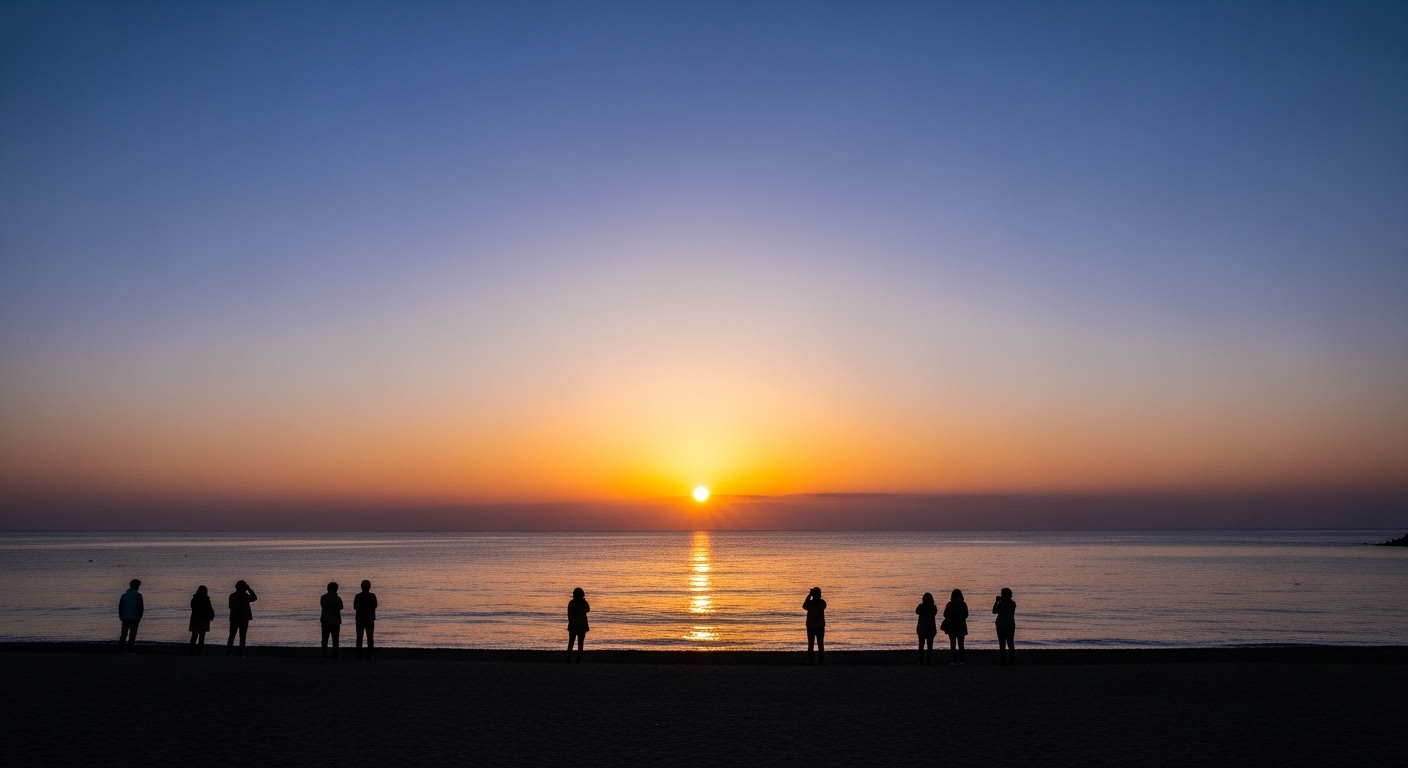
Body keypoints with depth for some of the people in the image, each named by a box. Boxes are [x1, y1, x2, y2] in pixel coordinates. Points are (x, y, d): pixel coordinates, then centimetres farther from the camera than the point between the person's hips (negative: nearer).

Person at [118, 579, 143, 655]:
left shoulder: (124, 595, 6)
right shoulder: (138, 595, -7)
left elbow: (120, 607, 5)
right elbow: (140, 608, -9)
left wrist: (121, 617, 14)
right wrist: (139, 617, 3)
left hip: (125, 618, 4)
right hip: (134, 618, -4)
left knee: (123, 635, 10)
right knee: (132, 636, 1)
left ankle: (120, 651, 4)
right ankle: (129, 651, -3)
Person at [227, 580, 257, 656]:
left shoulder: (232, 596, -3)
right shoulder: (245, 596, -10)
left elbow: (230, 606, 4)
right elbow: (254, 598, 6)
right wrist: (249, 589, 4)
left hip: (234, 619, 2)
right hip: (244, 619, -2)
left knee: (231, 636, 12)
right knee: (242, 637, 4)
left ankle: (228, 652, 6)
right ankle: (241, 653, 0)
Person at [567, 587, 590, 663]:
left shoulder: (571, 603, -4)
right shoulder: (584, 603, -7)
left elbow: (569, 614, -1)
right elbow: (588, 610, 13)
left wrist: (570, 622, 11)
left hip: (572, 625, 1)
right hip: (582, 625, -1)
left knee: (571, 642, 10)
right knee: (580, 643, 4)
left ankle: (569, 659, 4)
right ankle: (579, 660, 0)